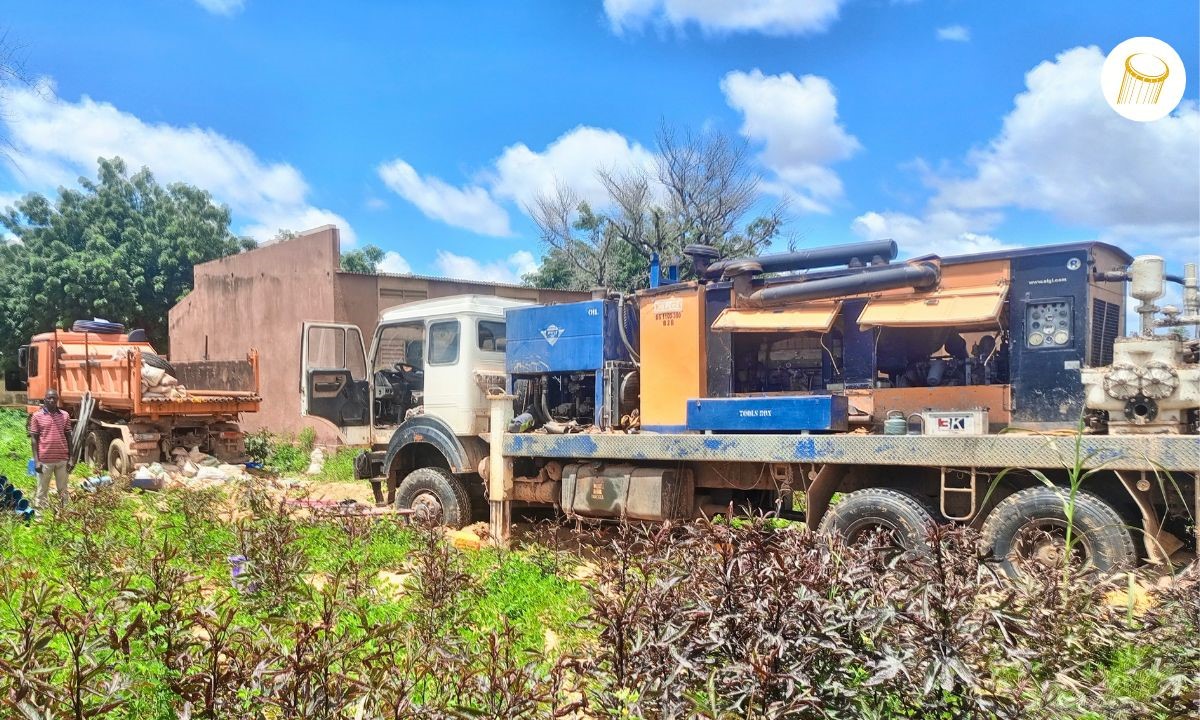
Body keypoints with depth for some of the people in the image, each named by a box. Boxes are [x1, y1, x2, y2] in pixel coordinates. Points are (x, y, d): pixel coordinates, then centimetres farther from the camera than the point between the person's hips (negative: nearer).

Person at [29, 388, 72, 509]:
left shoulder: (65, 415, 5)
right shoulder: (37, 416, -2)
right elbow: (34, 439, -1)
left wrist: (70, 458, 4)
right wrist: (36, 460, -7)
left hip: (62, 459, 2)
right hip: (44, 460, -2)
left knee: (63, 490, 10)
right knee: (42, 491, 6)